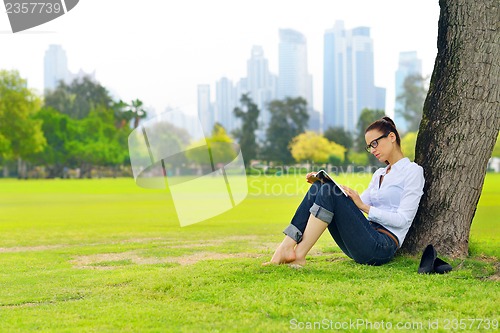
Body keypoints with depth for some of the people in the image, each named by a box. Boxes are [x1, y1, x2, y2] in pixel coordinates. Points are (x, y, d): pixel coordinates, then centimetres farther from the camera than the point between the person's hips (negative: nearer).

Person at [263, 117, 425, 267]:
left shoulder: (413, 171, 0)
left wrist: (364, 206, -16)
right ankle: (286, 247, -22)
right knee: (319, 188, -9)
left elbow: (403, 219, -10)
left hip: (382, 247, -8)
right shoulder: (379, 174, 25)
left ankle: (299, 255, -25)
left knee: (330, 192, -22)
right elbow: (355, 204, 18)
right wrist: (321, 184, 6)